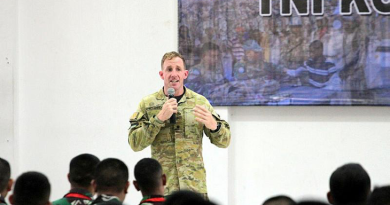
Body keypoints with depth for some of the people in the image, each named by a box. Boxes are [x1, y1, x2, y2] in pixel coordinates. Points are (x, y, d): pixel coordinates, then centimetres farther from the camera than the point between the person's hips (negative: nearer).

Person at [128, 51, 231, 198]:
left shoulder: (200, 102, 8)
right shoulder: (148, 104, 5)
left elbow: (224, 142, 8)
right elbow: (135, 143, -4)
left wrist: (213, 125, -15)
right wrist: (159, 118, -15)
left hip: (195, 186, 1)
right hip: (162, 189, -1)